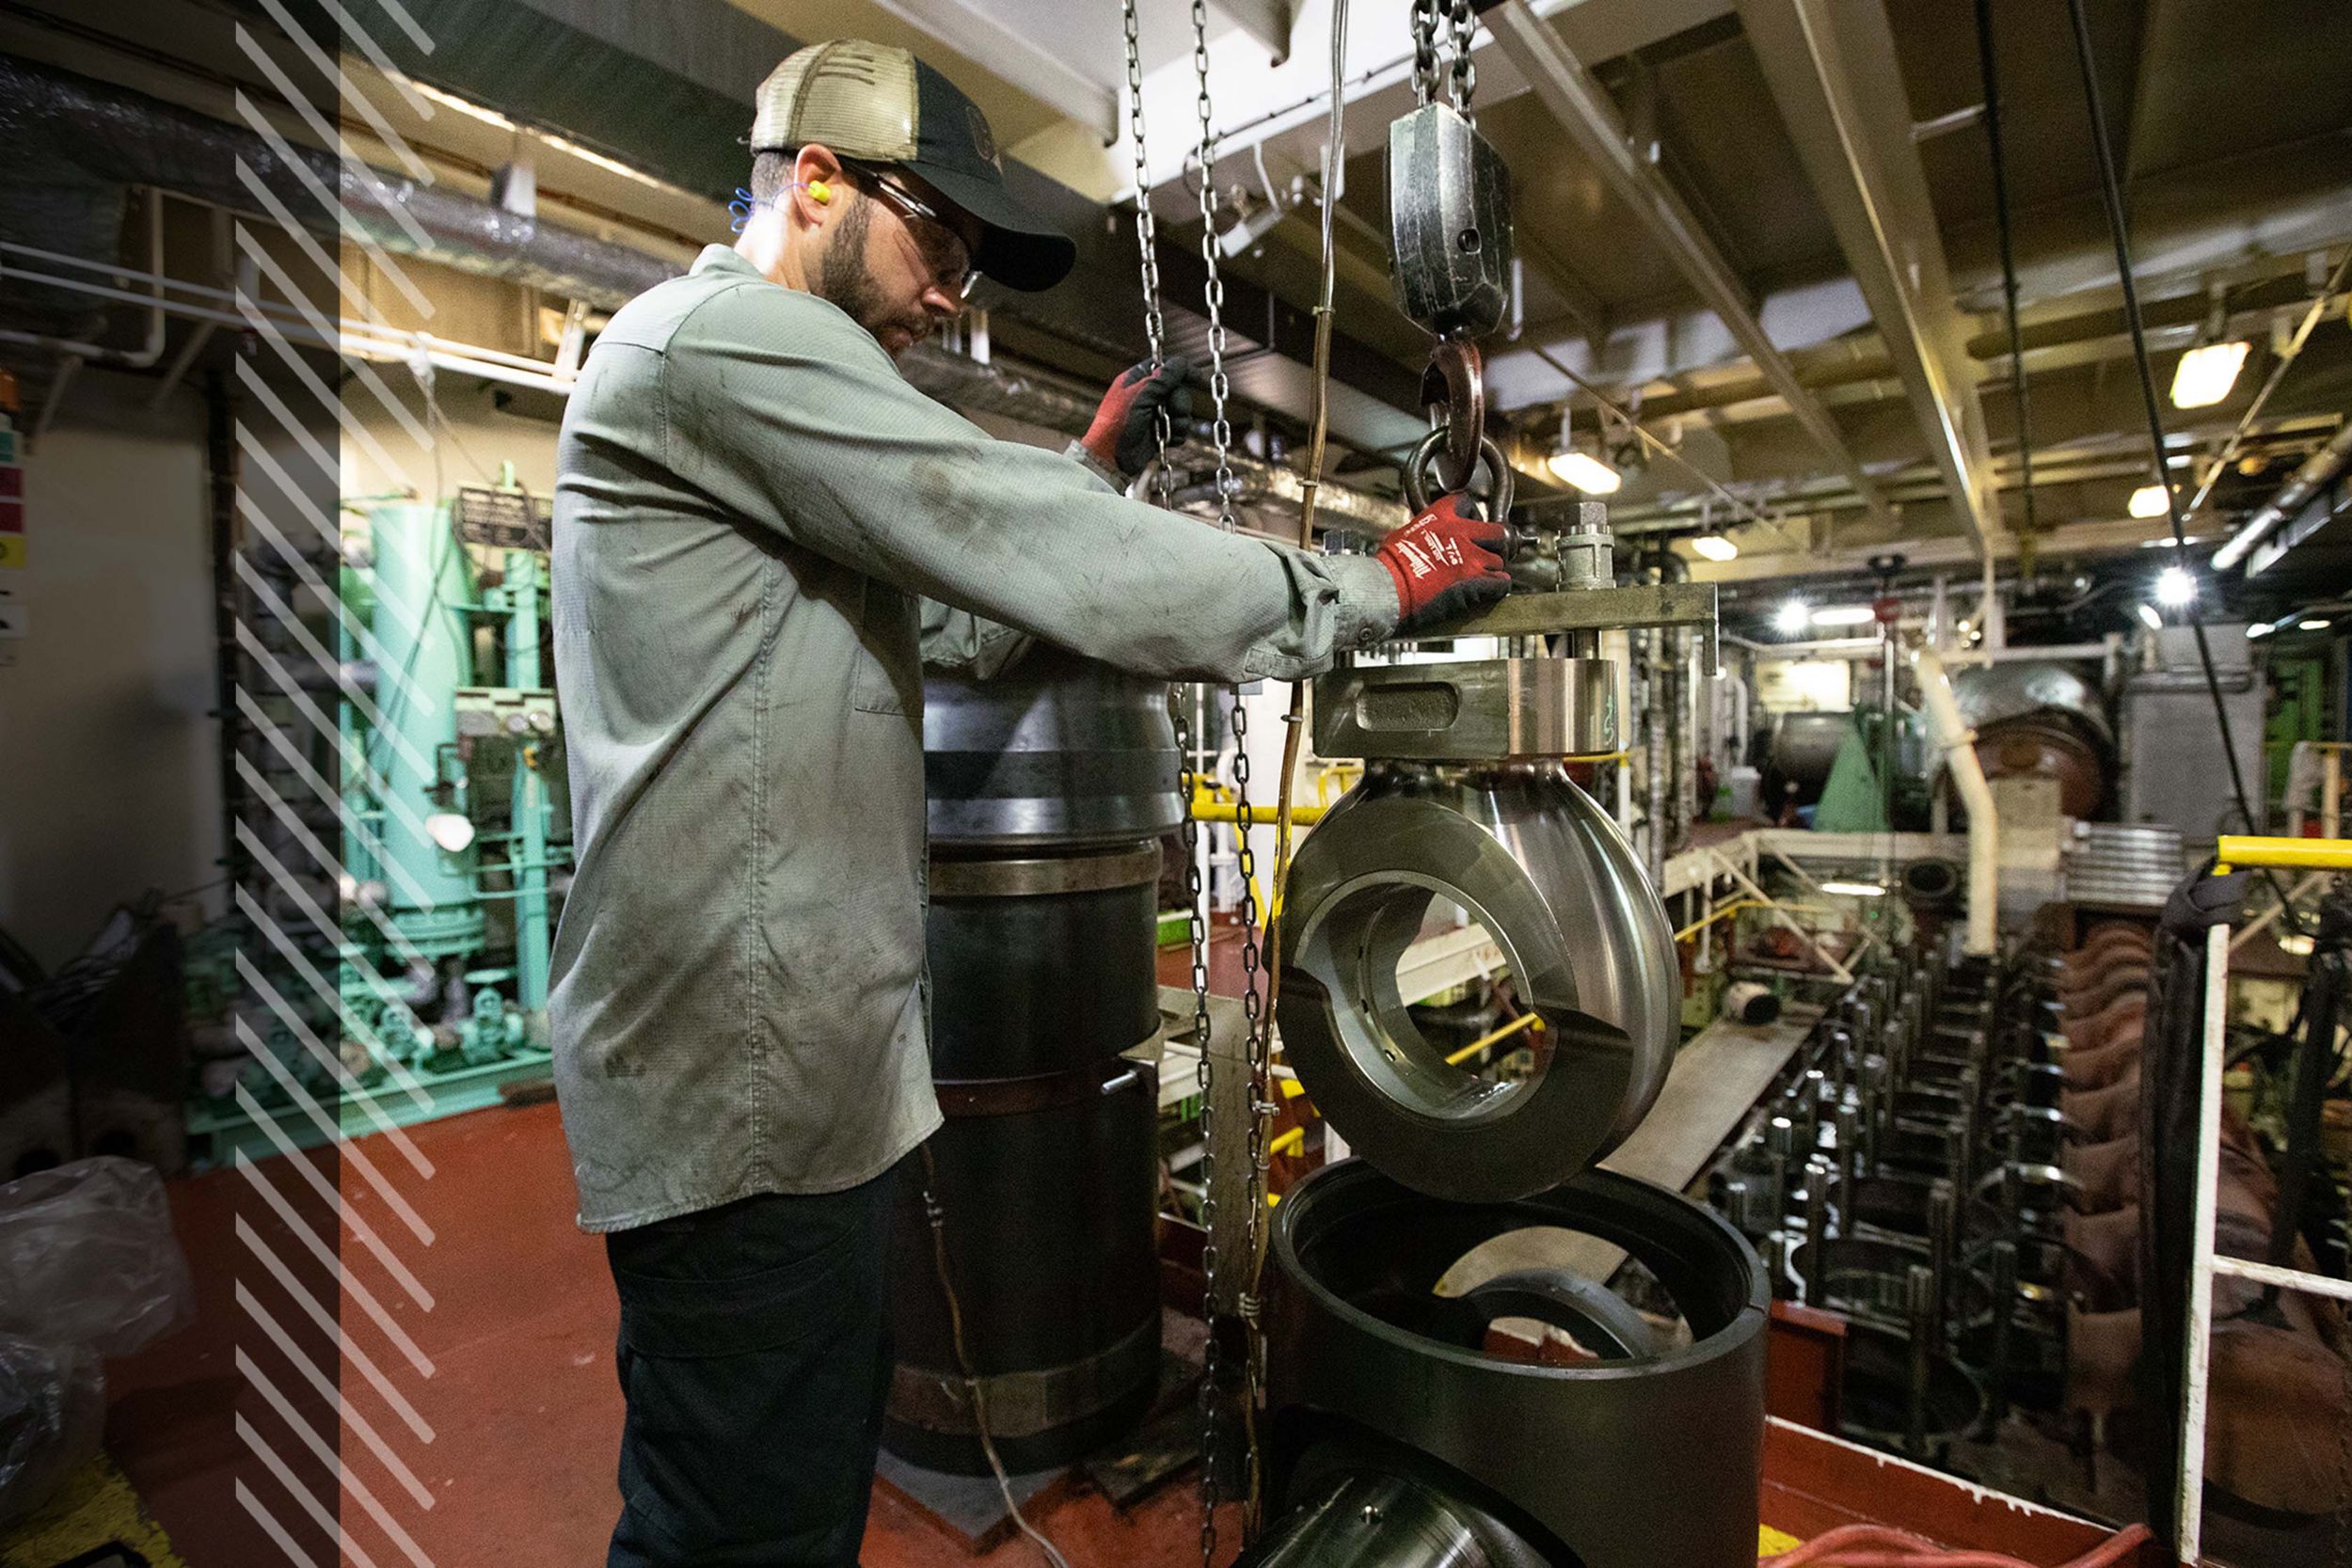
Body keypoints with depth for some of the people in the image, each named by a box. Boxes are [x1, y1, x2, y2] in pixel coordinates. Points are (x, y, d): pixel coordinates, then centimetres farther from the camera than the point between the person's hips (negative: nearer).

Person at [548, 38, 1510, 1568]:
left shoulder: (744, 371, 23)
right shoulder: (734, 333, -11)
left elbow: (959, 616, 22)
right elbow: (1050, 562, -20)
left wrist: (1093, 470, 15)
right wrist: (1375, 586, -10)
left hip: (789, 1053, 10)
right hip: (750, 1080, -10)